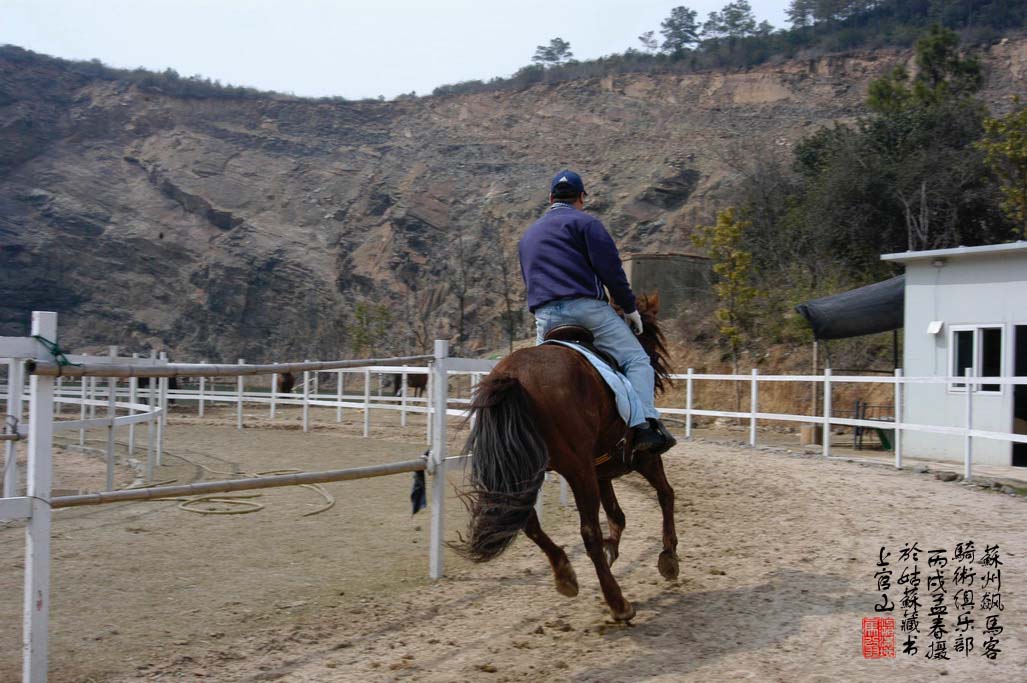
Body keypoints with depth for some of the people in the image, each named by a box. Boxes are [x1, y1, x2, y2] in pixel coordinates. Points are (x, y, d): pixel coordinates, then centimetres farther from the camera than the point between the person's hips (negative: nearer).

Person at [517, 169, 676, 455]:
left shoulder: (527, 236, 27)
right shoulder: (584, 222, 5)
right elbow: (610, 269, -4)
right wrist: (630, 307, 4)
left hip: (544, 316, 6)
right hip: (586, 308, -6)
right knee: (637, 360, -4)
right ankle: (646, 425, -23)